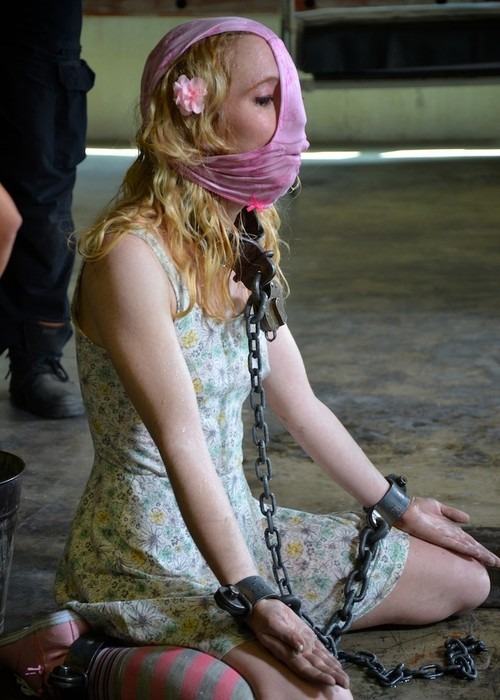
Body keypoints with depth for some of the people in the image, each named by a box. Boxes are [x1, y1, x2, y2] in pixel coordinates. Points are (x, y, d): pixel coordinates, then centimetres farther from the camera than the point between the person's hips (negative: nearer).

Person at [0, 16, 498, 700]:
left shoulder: (243, 246, 7)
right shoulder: (131, 255, -20)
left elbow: (299, 403, 13)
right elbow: (181, 443, -25)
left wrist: (399, 509, 18)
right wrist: (252, 598, -29)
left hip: (240, 524, 10)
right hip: (151, 554, -10)